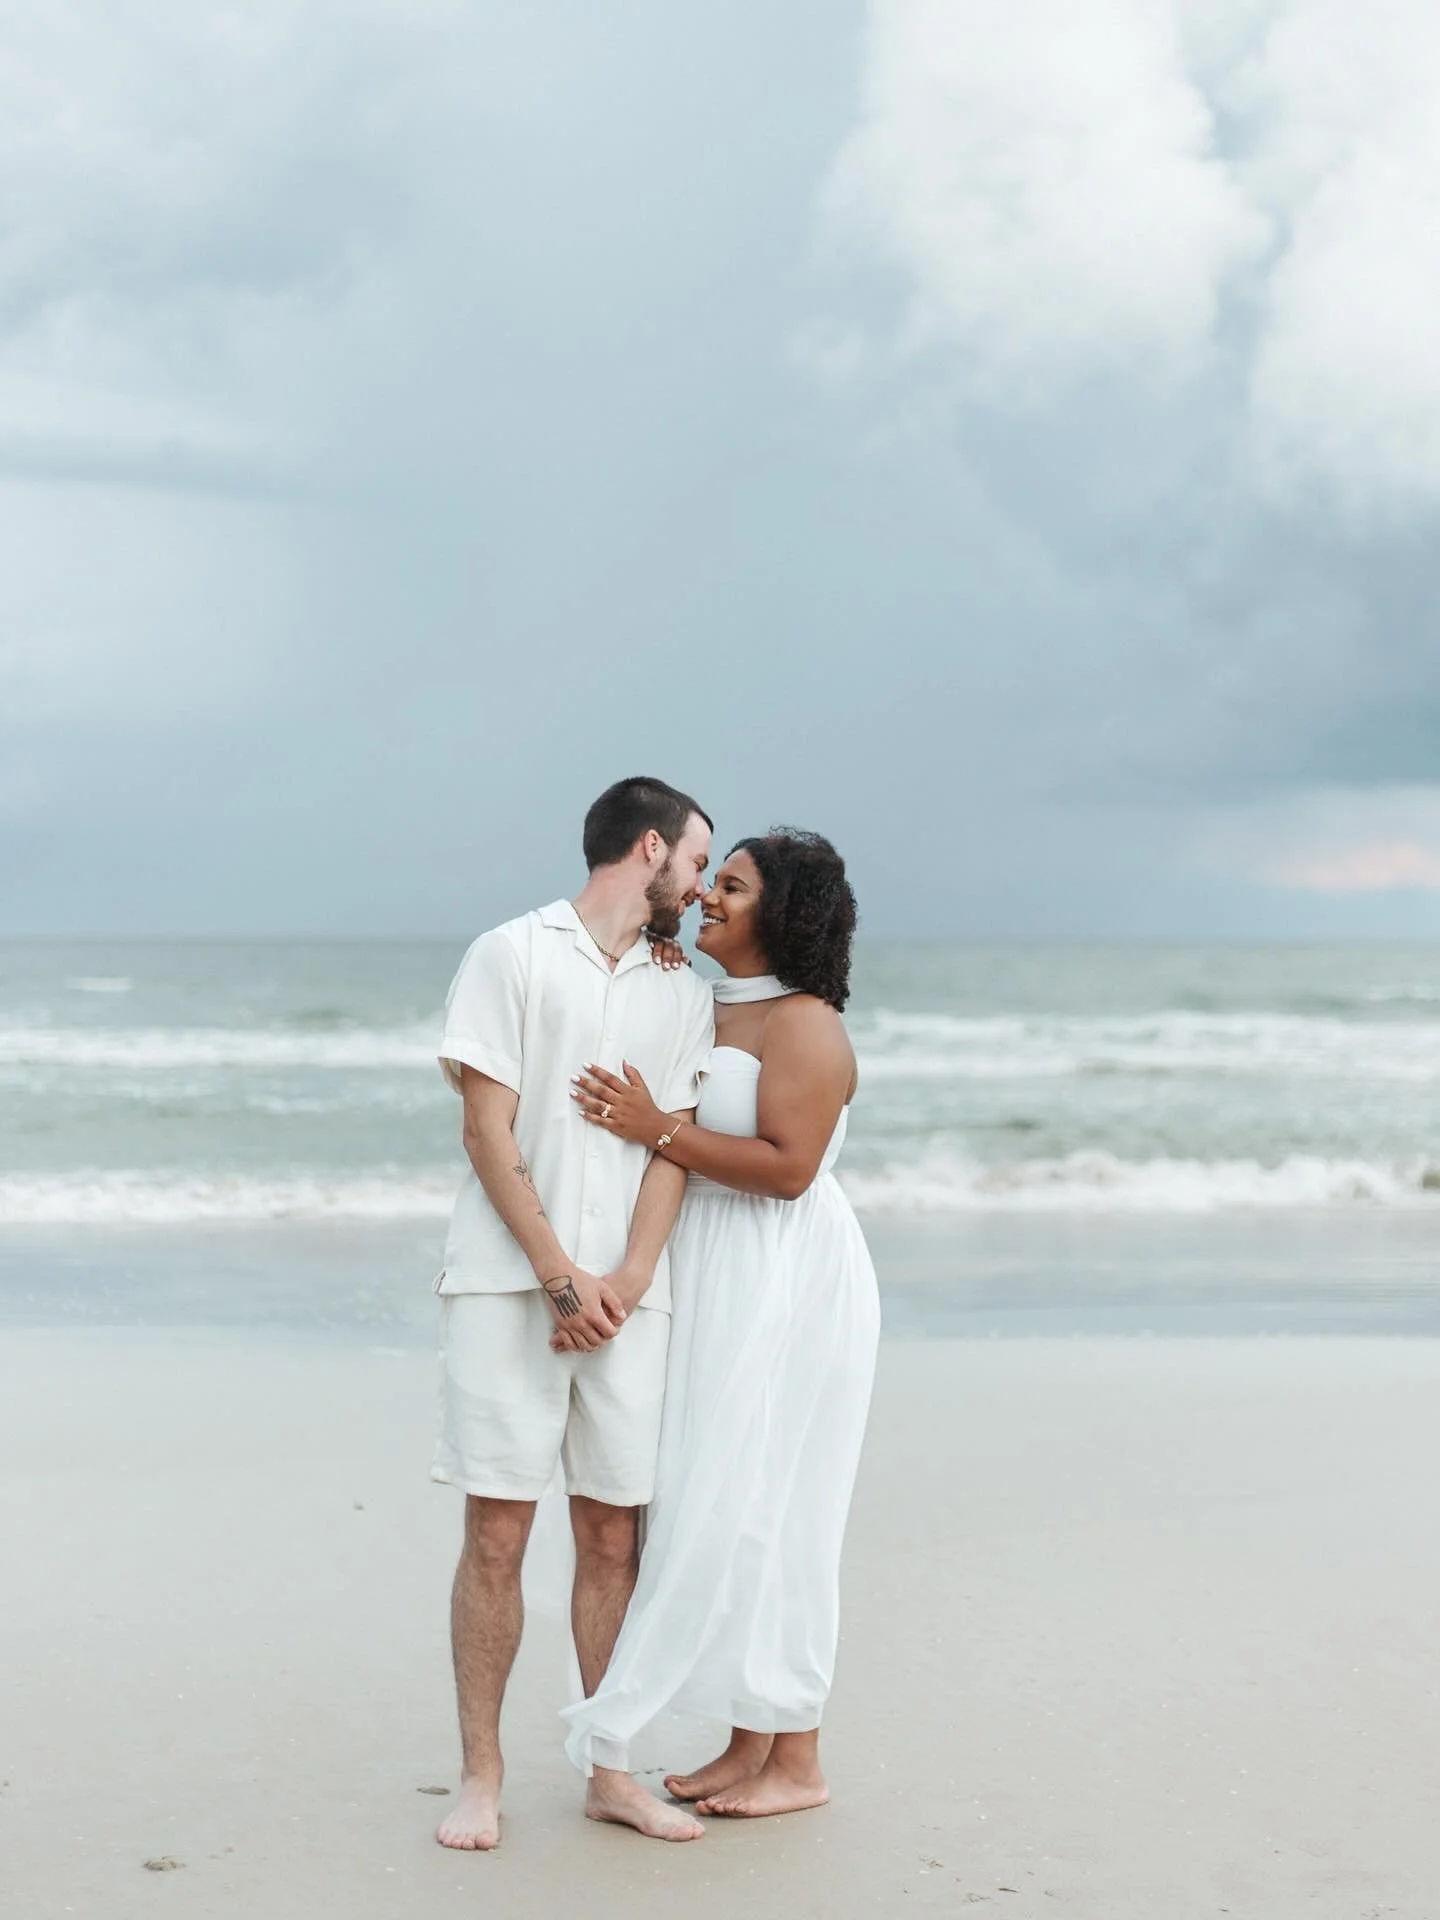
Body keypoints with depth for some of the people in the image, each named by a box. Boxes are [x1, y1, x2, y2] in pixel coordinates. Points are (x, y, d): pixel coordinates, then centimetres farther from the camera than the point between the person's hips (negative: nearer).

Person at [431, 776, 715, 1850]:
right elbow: (488, 1130, -5)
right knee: (497, 1532, -3)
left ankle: (612, 1771, 13)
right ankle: (481, 1775, 6)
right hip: (507, 1287, -4)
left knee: (613, 1534, 5)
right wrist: (561, 1275, -11)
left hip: (626, 1298, 4)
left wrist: (624, 1286, -8)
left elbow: (673, 1149, 6)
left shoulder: (683, 995, 14)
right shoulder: (513, 955, 1)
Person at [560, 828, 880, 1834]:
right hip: (715, 1281, 9)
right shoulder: (708, 1012, 15)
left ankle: (797, 1760, 3)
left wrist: (658, 1128, -22)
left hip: (785, 1286, -9)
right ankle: (753, 1744, 16)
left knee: (756, 1509, -5)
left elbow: (787, 1164, -22)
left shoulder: (803, 1024, -12)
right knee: (720, 1506, 9)